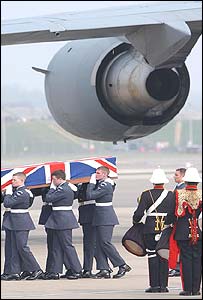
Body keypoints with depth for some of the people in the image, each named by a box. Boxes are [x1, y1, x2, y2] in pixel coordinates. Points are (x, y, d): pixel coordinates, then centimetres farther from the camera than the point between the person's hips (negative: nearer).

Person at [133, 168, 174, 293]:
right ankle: (163, 285, 5)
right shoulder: (171, 195, 1)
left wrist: (135, 221, 10)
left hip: (151, 228, -2)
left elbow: (139, 213, -9)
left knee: (153, 256, 2)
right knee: (164, 257, 6)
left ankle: (155, 285, 0)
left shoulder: (146, 195, -5)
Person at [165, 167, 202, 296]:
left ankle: (187, 289, 1)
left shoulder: (178, 194, -4)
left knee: (186, 259, 3)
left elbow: (172, 213, 1)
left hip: (183, 231, -1)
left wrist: (168, 223, 18)